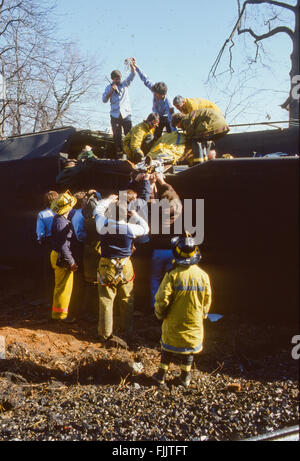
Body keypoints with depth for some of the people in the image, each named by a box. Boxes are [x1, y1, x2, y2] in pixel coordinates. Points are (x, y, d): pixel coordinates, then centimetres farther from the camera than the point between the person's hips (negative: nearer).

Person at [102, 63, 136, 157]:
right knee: (117, 136, 2)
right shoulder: (109, 87, 10)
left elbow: (132, 74, -2)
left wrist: (131, 65, -19)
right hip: (115, 115, 1)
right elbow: (104, 100, 2)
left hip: (126, 114, -1)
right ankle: (119, 153, 10)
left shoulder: (125, 84, 10)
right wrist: (111, 91, -11)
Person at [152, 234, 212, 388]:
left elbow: (162, 299, -19)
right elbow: (207, 301, 1)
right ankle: (185, 377, 30)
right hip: (194, 323, 2)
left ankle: (162, 375, 27)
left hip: (173, 323, -2)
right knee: (189, 349, 19)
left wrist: (160, 313, 0)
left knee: (167, 348, 17)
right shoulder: (203, 275, -11)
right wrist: (202, 315, 18)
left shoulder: (172, 275, -21)